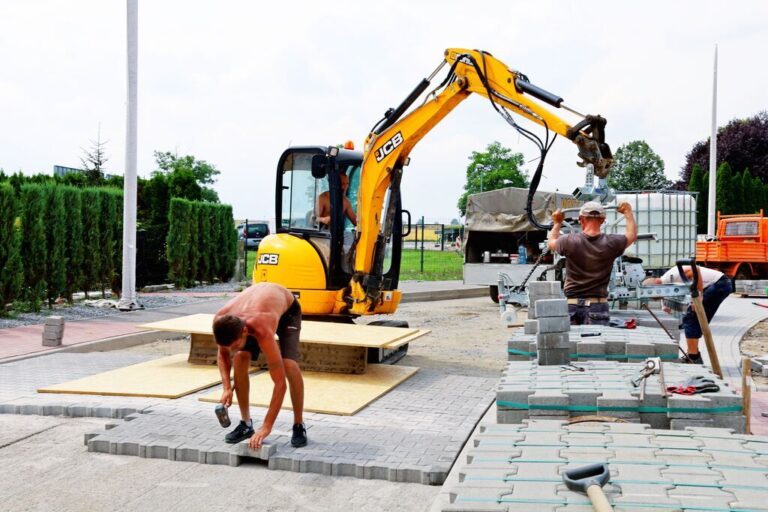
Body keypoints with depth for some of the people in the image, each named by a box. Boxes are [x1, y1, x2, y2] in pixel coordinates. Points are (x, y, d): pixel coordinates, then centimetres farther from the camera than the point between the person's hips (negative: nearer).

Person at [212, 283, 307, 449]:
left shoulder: (263, 332, -47)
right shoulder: (220, 321, -33)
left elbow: (280, 383, -44)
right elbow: (222, 354, -9)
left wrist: (266, 427, -42)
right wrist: (227, 388, -24)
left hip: (287, 309, -4)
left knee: (289, 365, -25)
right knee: (240, 359, -17)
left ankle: (299, 426, -5)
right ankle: (246, 424, -1)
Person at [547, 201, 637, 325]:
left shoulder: (570, 241, -7)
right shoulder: (610, 243, -4)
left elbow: (551, 243, 16)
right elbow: (632, 234, 17)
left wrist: (557, 224, 33)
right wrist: (628, 212, 33)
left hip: (572, 305, 0)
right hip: (598, 306, 0)